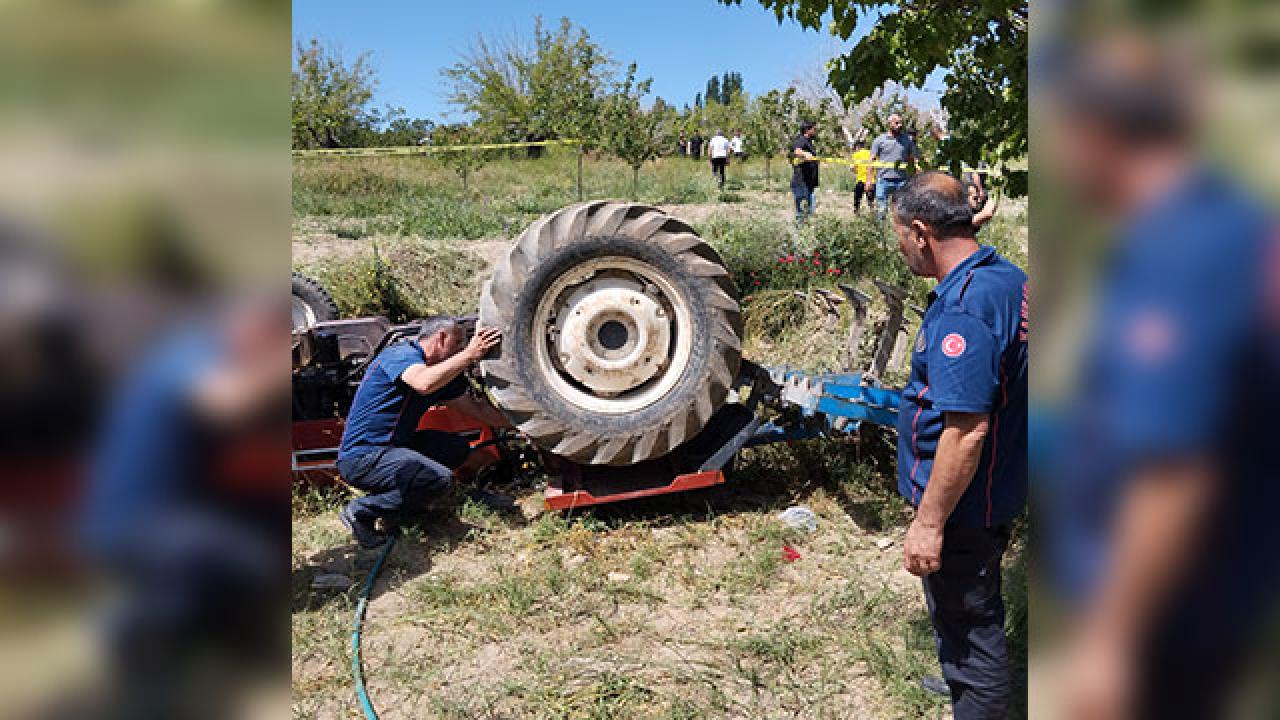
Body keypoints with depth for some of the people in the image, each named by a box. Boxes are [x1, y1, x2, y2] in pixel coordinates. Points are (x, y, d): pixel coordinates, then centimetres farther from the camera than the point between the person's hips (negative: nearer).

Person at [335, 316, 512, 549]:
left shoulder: (440, 372, 13)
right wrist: (470, 355, -30)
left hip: (391, 447, 10)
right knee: (440, 478, -23)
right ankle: (361, 511, -10)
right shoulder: (402, 353, -13)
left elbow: (475, 408, 22)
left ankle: (392, 501, 3)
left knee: (458, 448, 6)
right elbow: (424, 383, -36)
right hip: (361, 457, -10)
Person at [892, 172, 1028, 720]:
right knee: (976, 609, 28)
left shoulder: (962, 310, -29)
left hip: (963, 508, -10)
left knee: (965, 617, 7)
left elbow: (967, 430, -32)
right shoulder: (1009, 278, 4)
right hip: (1001, 491, 10)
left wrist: (930, 522, -25)